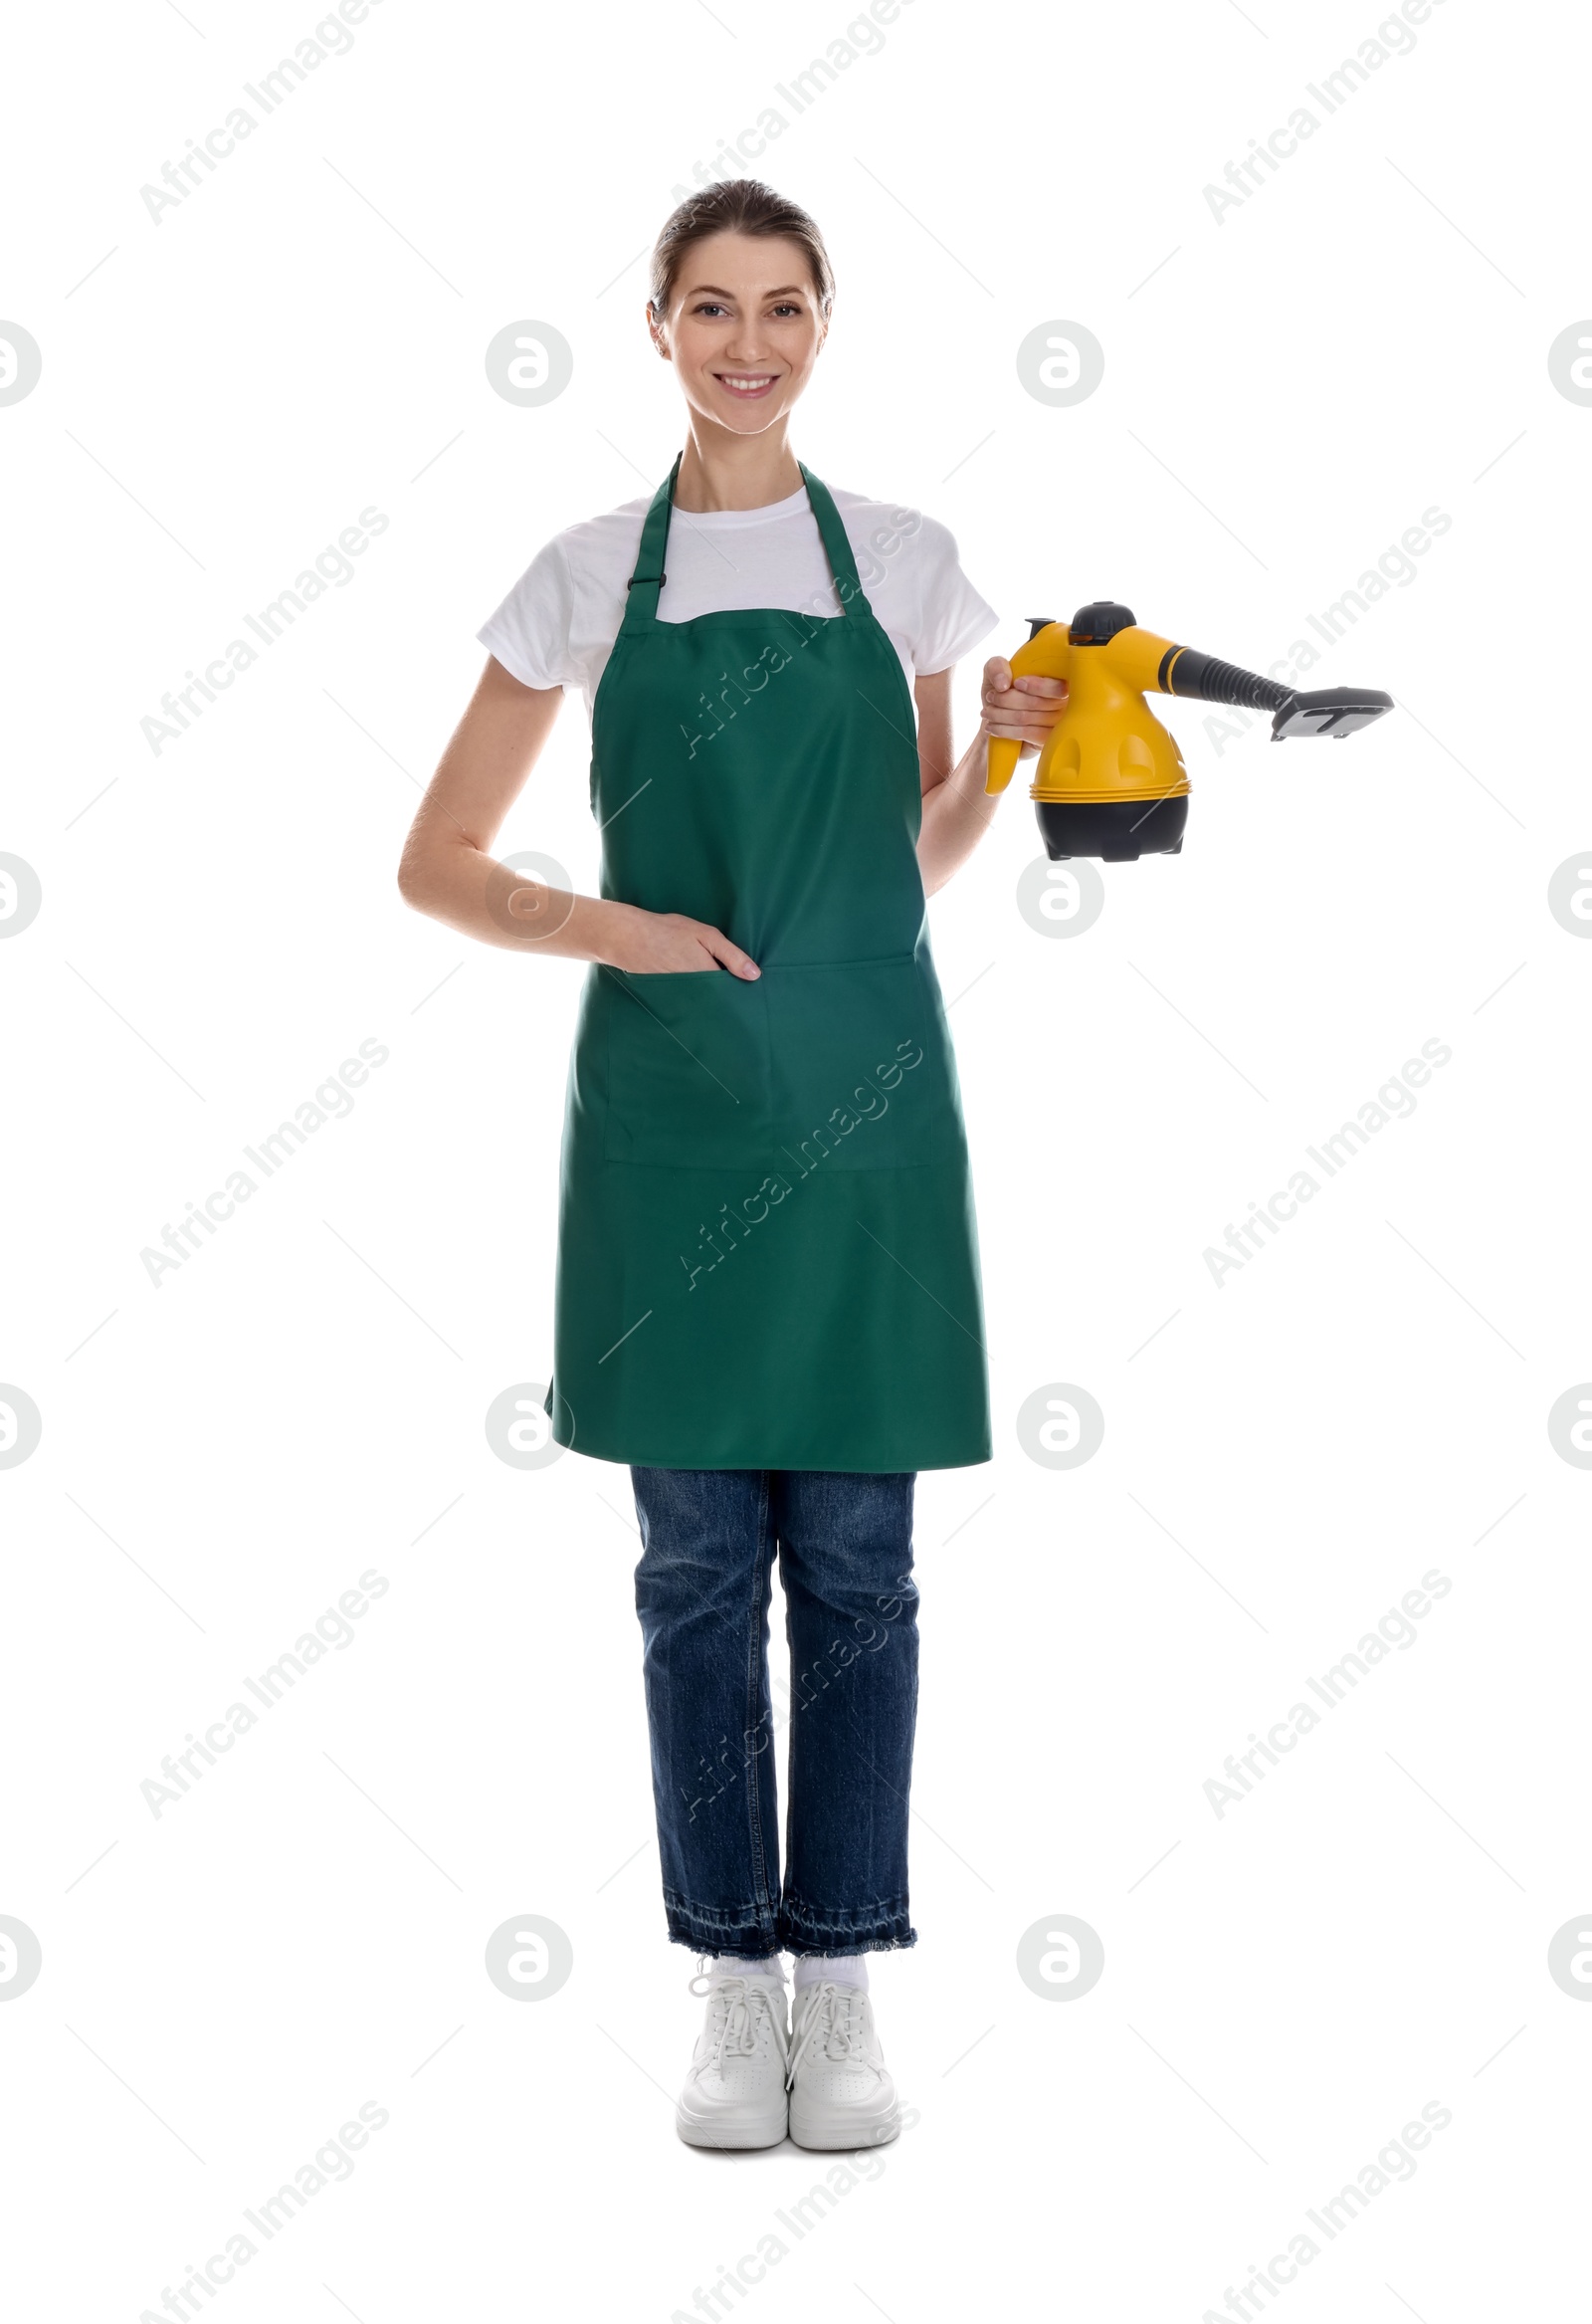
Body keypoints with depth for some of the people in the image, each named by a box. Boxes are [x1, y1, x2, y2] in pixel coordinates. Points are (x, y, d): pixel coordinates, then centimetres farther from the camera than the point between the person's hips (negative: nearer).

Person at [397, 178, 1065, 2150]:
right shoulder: (587, 577, 5)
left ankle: (843, 1985, 14)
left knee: (854, 1558, 4)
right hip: (667, 1104, 0)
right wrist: (610, 928, -10)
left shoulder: (903, 561, 8)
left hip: (863, 1096, 0)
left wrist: (1002, 752, -4)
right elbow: (439, 864, 7)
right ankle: (732, 1987, 16)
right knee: (699, 1560, 4)